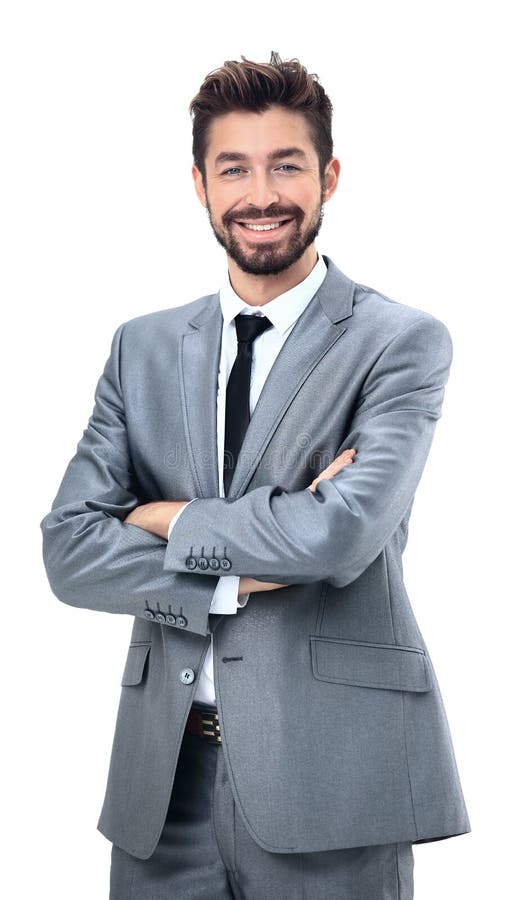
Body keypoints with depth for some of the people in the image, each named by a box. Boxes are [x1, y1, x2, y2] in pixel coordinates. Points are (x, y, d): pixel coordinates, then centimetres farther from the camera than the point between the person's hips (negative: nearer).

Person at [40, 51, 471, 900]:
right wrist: (238, 578, -12)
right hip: (164, 774, 4)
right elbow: (69, 548, 0)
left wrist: (171, 521, -5)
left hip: (327, 769, -3)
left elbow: (343, 533, -18)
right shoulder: (142, 347, 8)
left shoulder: (403, 341, -4)